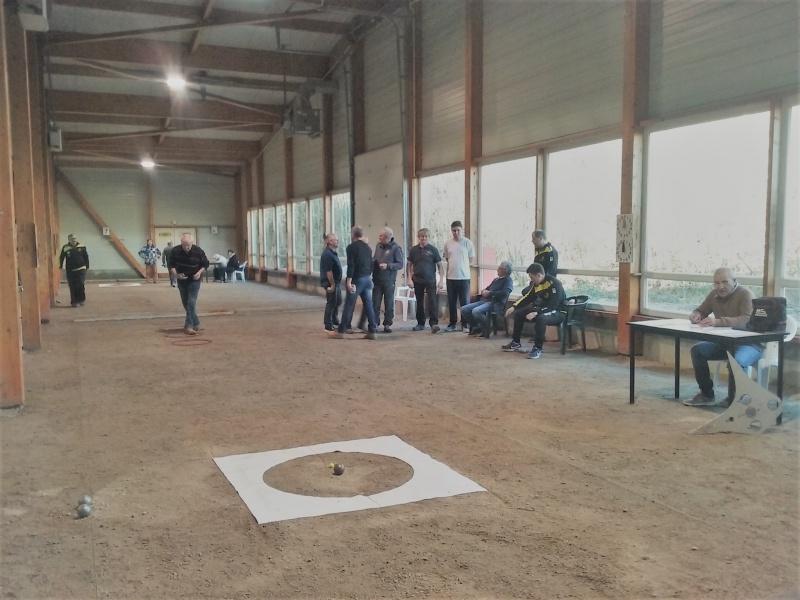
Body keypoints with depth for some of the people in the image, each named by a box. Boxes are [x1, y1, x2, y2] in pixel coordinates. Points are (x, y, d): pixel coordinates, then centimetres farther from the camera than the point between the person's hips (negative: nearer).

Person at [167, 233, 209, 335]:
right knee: (186, 304, 11)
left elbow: (205, 264, -3)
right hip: (181, 281, 3)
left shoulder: (198, 251, -17)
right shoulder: (175, 251, -13)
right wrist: (176, 274, -20)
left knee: (191, 303, -13)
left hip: (194, 281, -3)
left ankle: (188, 326, -14)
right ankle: (196, 323, 25)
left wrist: (200, 272, -20)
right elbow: (171, 265, -2)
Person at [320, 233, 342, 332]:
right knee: (331, 303, -3)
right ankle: (328, 325, 5)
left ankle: (335, 320, 33)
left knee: (338, 302, 18)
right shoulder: (327, 254, -20)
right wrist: (332, 284, -23)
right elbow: (328, 271, -23)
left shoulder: (333, 252, 12)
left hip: (336, 282, 10)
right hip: (331, 283, -10)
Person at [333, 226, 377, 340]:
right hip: (367, 279, 6)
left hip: (357, 279, -6)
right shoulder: (367, 247, 13)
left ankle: (341, 331, 4)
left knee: (349, 305, -1)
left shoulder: (351, 247, -8)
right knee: (368, 305, 6)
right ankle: (372, 331, 4)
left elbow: (351, 265, -16)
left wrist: (349, 281, -17)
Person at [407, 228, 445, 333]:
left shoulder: (433, 250, -2)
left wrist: (441, 280, -7)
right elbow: (410, 265, 10)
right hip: (418, 281, 3)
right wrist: (410, 278, 0)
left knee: (432, 302, -10)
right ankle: (420, 323, 19)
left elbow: (440, 265, 0)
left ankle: (434, 323, -13)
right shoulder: (413, 250, 4)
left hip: (430, 280, -3)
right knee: (419, 303, 9)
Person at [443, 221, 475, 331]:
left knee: (465, 302, 2)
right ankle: (452, 323, 19)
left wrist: (461, 266, 9)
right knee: (451, 302, 9)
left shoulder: (467, 242, -4)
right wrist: (455, 266, 10)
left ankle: (464, 324, 12)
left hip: (464, 277, -2)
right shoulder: (447, 243, 2)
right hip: (451, 277, 2)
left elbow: (470, 258, 5)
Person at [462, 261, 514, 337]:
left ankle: (487, 328, -10)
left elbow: (504, 293, -19)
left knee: (476, 311, -34)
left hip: (495, 303, -9)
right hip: (485, 300, 9)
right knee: (464, 309, -5)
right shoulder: (496, 279, 25)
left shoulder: (508, 280, -1)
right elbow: (487, 289, 28)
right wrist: (483, 291, 3)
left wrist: (489, 293, -12)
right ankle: (477, 327, 10)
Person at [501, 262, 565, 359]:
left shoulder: (554, 284, -26)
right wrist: (514, 307, 1)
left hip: (558, 311, -9)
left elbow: (553, 305, -31)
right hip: (544, 308, 9)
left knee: (540, 318, -39)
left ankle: (537, 348, -26)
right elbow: (528, 297, 11)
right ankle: (515, 343, 17)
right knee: (519, 313, 6)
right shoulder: (536, 283, -2)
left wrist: (536, 313, -36)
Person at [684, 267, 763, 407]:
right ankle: (707, 395, -3)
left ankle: (732, 399, -11)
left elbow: (748, 319, -33)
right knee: (697, 349, -13)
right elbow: (701, 311, 15)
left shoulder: (745, 294, -18)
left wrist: (718, 322, -45)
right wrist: (695, 316, -12)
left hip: (750, 343, -7)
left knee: (737, 360, -36)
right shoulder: (714, 294, 2)